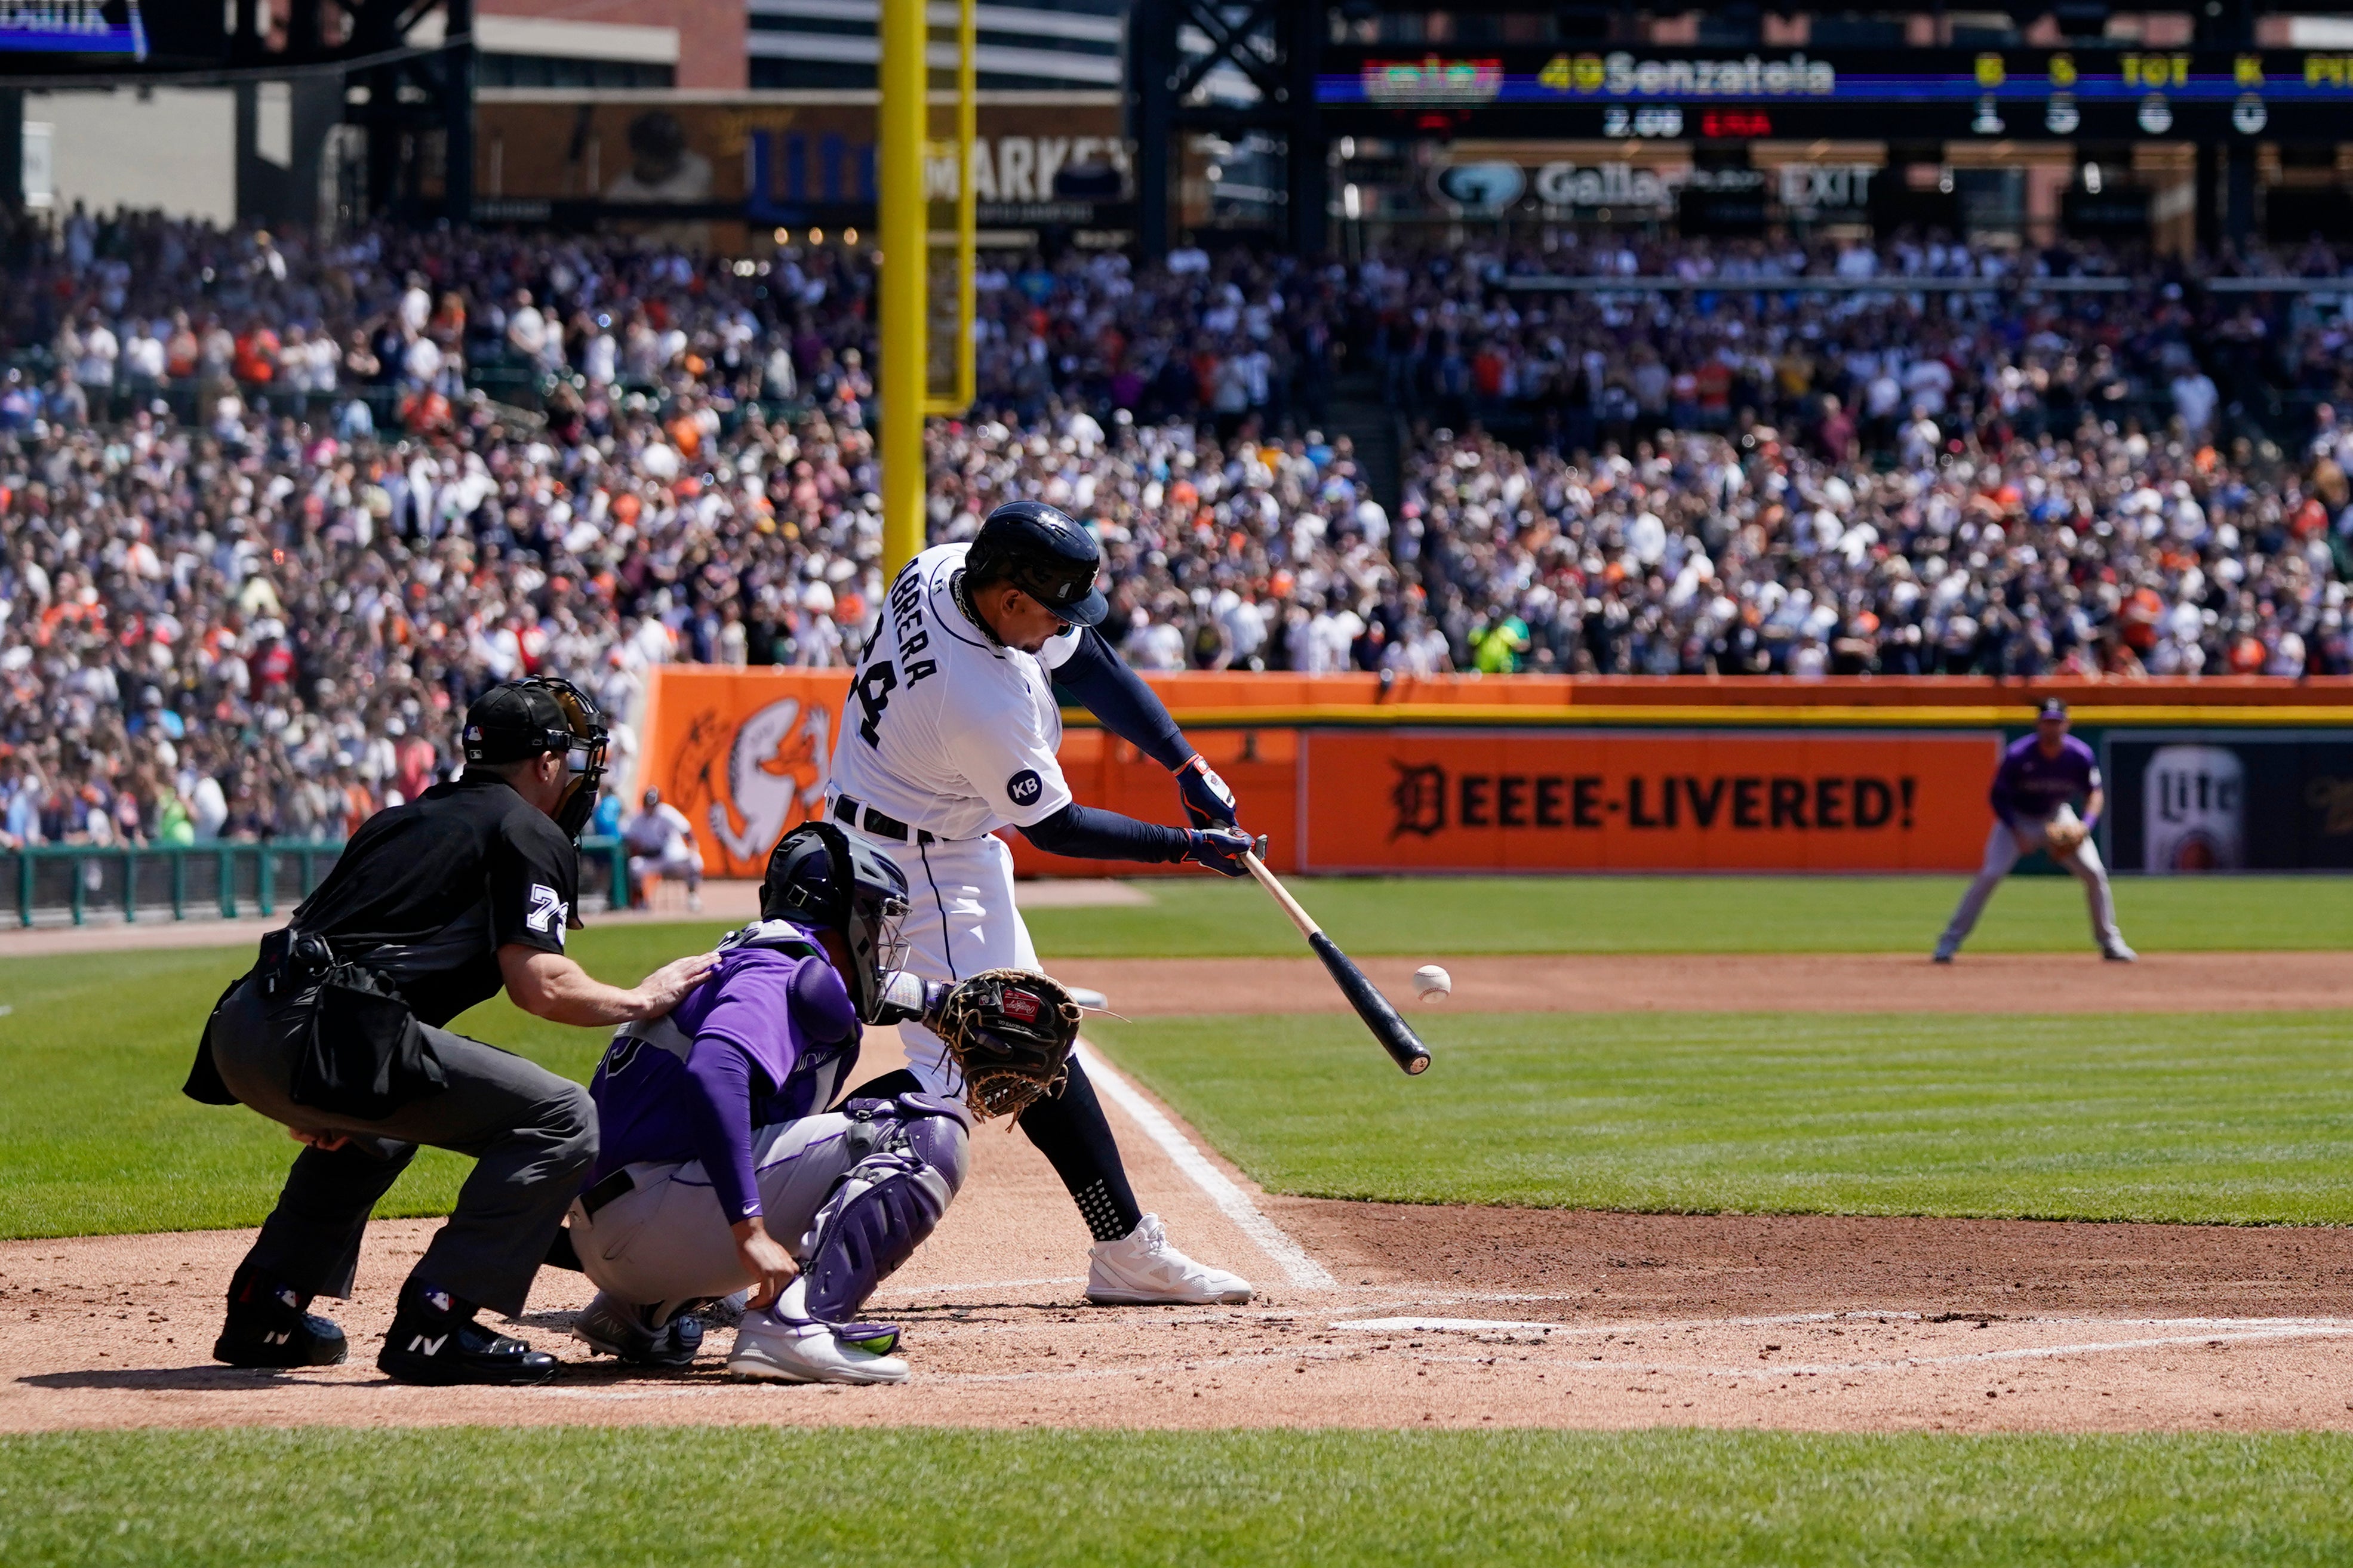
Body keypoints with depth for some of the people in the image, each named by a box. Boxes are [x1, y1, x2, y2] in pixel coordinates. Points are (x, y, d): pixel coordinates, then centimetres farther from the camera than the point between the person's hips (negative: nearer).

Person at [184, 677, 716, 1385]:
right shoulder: (529, 834, 7)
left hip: (239, 1031, 9)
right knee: (561, 1120, -6)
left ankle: (263, 1310, 32)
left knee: (371, 1128, 40)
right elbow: (538, 984, -5)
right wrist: (641, 1000, 11)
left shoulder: (400, 821, 31)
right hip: (327, 1039, -9)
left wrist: (310, 1093, 29)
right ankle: (434, 1327, -12)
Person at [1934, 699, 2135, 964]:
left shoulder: (2080, 756, -18)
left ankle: (2110, 942, 10)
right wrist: (2017, 834, -28)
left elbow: (2096, 793, -8)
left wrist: (2086, 825, -27)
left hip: (2058, 817, 3)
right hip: (2017, 819, -3)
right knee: (1990, 874, -19)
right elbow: (1998, 798, -16)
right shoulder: (2017, 756, -25)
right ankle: (1951, 940, -12)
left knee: (2095, 873, -7)